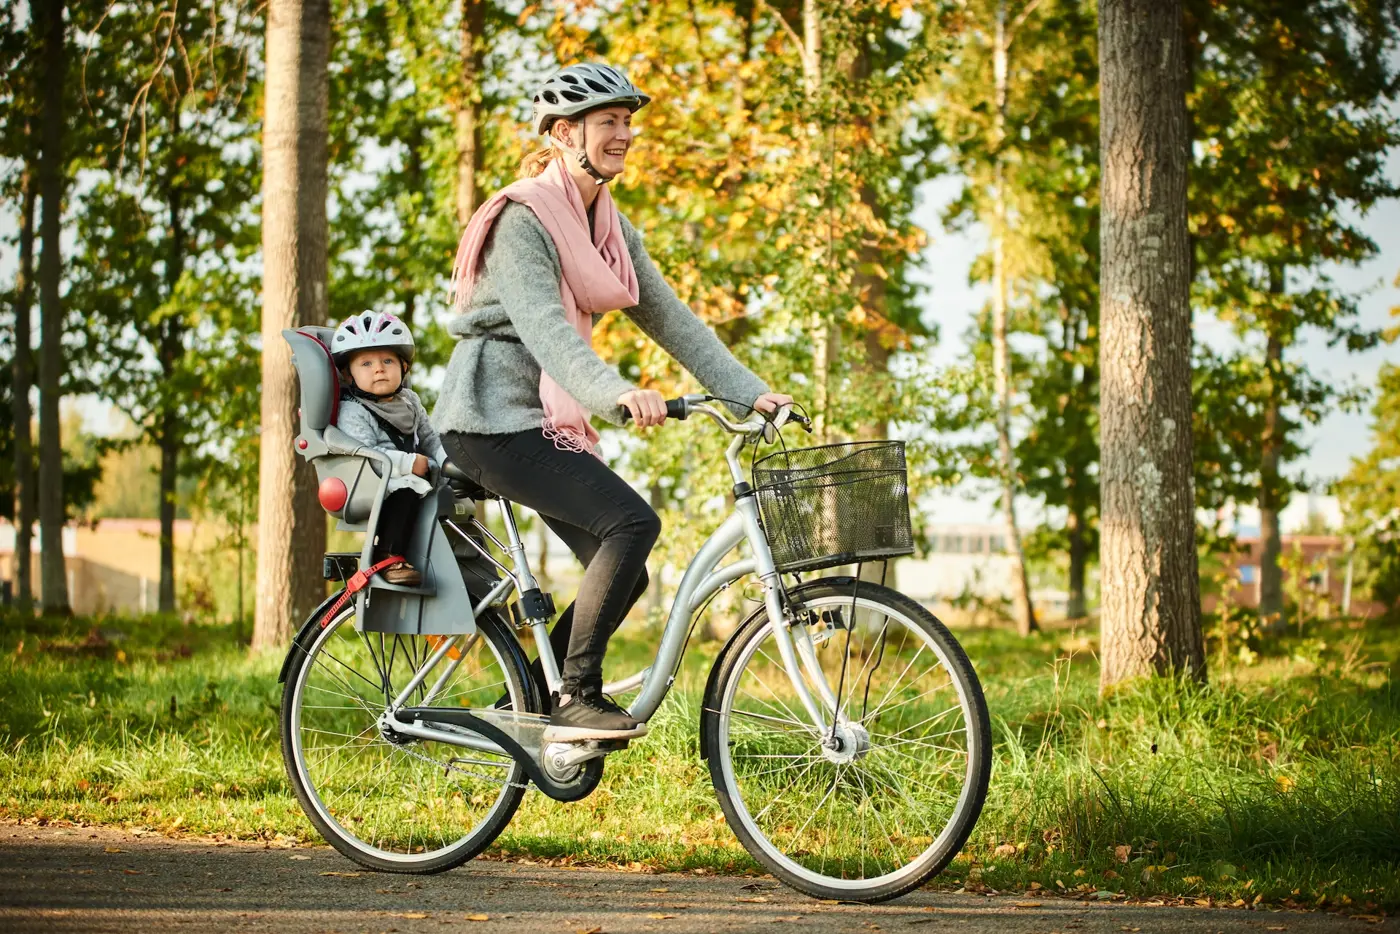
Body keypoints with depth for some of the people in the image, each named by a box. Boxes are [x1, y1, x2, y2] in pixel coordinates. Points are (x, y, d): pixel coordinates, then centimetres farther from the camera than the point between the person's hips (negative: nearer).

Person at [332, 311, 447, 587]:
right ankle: (389, 558, -36)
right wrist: (409, 464, -26)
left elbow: (429, 437, 18)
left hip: (417, 478, 8)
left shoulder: (409, 401, 16)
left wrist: (447, 459, -3)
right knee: (404, 490, -36)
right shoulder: (353, 412, -10)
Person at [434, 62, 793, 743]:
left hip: (548, 420, 9)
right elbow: (542, 326, -29)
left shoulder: (609, 226, 12)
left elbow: (668, 317, 10)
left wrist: (750, 393, -1)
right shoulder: (523, 218, -14)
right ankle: (577, 699, -17)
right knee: (632, 521, -23)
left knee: (623, 574, 1)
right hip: (493, 415, -9)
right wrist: (618, 394, -45)